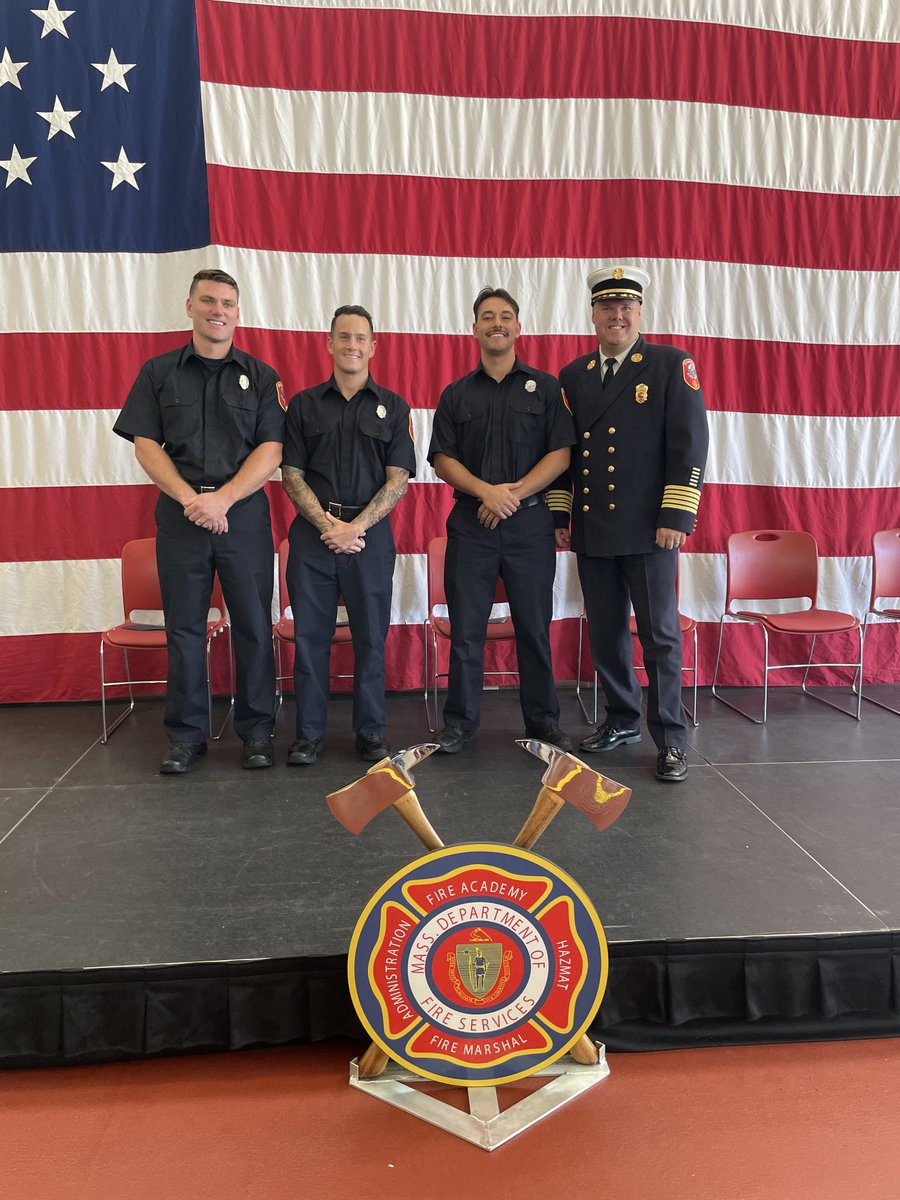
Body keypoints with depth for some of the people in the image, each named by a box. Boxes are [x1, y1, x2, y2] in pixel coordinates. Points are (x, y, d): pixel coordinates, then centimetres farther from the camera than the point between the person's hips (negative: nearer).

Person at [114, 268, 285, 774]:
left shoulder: (261, 376, 8)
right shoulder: (159, 372, 10)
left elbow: (271, 450, -2)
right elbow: (146, 445, 4)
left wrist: (222, 499, -14)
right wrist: (190, 499, -11)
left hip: (244, 514, -1)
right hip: (180, 514, 1)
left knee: (254, 626, 2)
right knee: (184, 627, 6)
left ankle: (257, 731, 14)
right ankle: (187, 735, 17)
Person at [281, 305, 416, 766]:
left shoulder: (393, 407, 8)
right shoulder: (304, 404, 10)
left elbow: (397, 480, 1)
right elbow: (292, 475, 4)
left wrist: (356, 527, -12)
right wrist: (327, 526, -10)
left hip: (370, 533, 0)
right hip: (313, 532, 1)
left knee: (371, 636, 4)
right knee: (310, 634, 3)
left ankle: (370, 731, 17)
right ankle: (308, 733, 14)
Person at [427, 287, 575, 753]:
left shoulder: (545, 388, 7)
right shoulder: (456, 394, 12)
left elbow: (561, 454, -1)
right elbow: (442, 459, 5)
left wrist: (515, 493, -13)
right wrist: (485, 490, -12)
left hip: (530, 522, -1)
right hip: (470, 522, 1)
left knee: (535, 627, 4)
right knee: (465, 627, 3)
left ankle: (543, 722, 16)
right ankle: (459, 722, 14)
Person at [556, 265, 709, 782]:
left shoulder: (671, 365, 0)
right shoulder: (572, 376, 13)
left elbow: (690, 443, -7)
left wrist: (676, 516, -14)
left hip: (647, 527, -4)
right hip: (591, 530, 5)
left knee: (660, 634, 0)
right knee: (606, 633, 12)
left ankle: (671, 738, 11)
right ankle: (623, 721, 28)